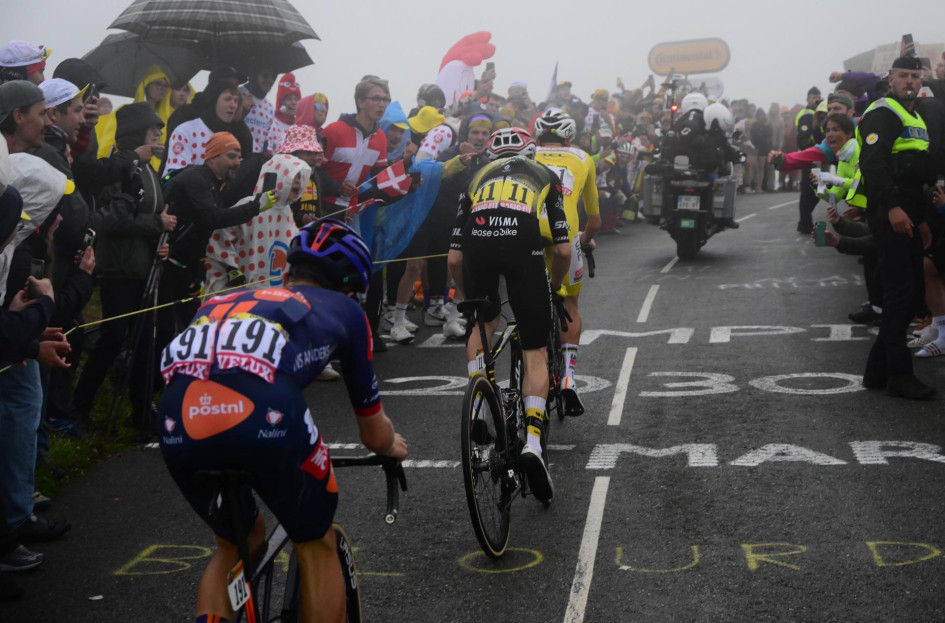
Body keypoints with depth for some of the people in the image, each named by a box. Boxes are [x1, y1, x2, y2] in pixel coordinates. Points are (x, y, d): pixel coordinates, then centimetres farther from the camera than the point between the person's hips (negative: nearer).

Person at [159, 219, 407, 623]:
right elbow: (375, 433, 38)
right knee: (317, 546, 24)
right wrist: (393, 446, 62)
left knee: (235, 543, 32)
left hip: (179, 421, 4)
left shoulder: (223, 301, 39)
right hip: (261, 413, -4)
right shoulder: (342, 309, 30)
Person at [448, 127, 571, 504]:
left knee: (482, 323, 32)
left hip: (479, 238, 2)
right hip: (523, 240, -1)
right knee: (535, 353, 9)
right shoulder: (544, 174, 32)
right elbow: (564, 250, 21)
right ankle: (532, 442, -8)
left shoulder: (478, 178, 34)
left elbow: (454, 259, 27)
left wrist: (469, 295, 44)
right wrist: (554, 287, 39)